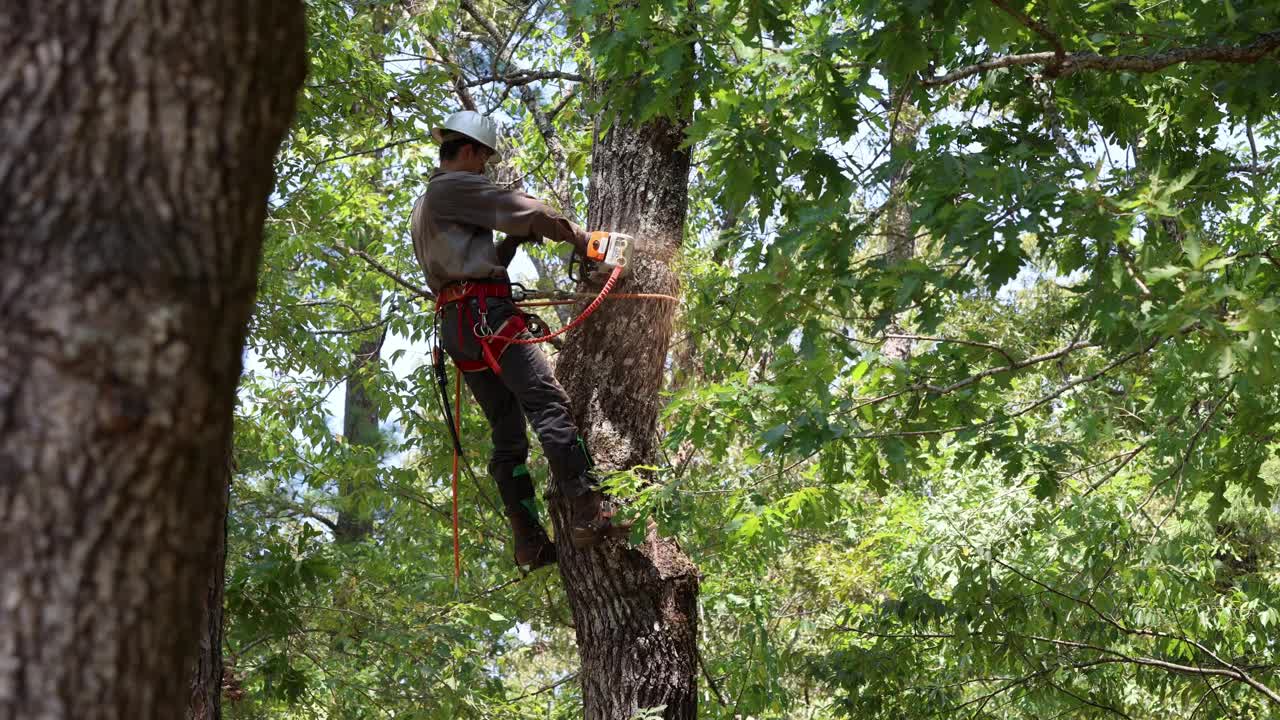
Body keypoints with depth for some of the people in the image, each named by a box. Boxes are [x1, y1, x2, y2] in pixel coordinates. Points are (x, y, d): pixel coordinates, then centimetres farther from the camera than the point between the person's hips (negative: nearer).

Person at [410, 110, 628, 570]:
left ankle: (530, 542, -1)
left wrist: (514, 241, 19)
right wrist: (575, 235, 6)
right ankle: (589, 514, -27)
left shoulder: (424, 208, 29)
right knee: (549, 404, -17)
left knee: (508, 435, 6)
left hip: (455, 324, 10)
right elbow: (520, 209, -5)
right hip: (484, 313, -10)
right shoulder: (456, 187, -1)